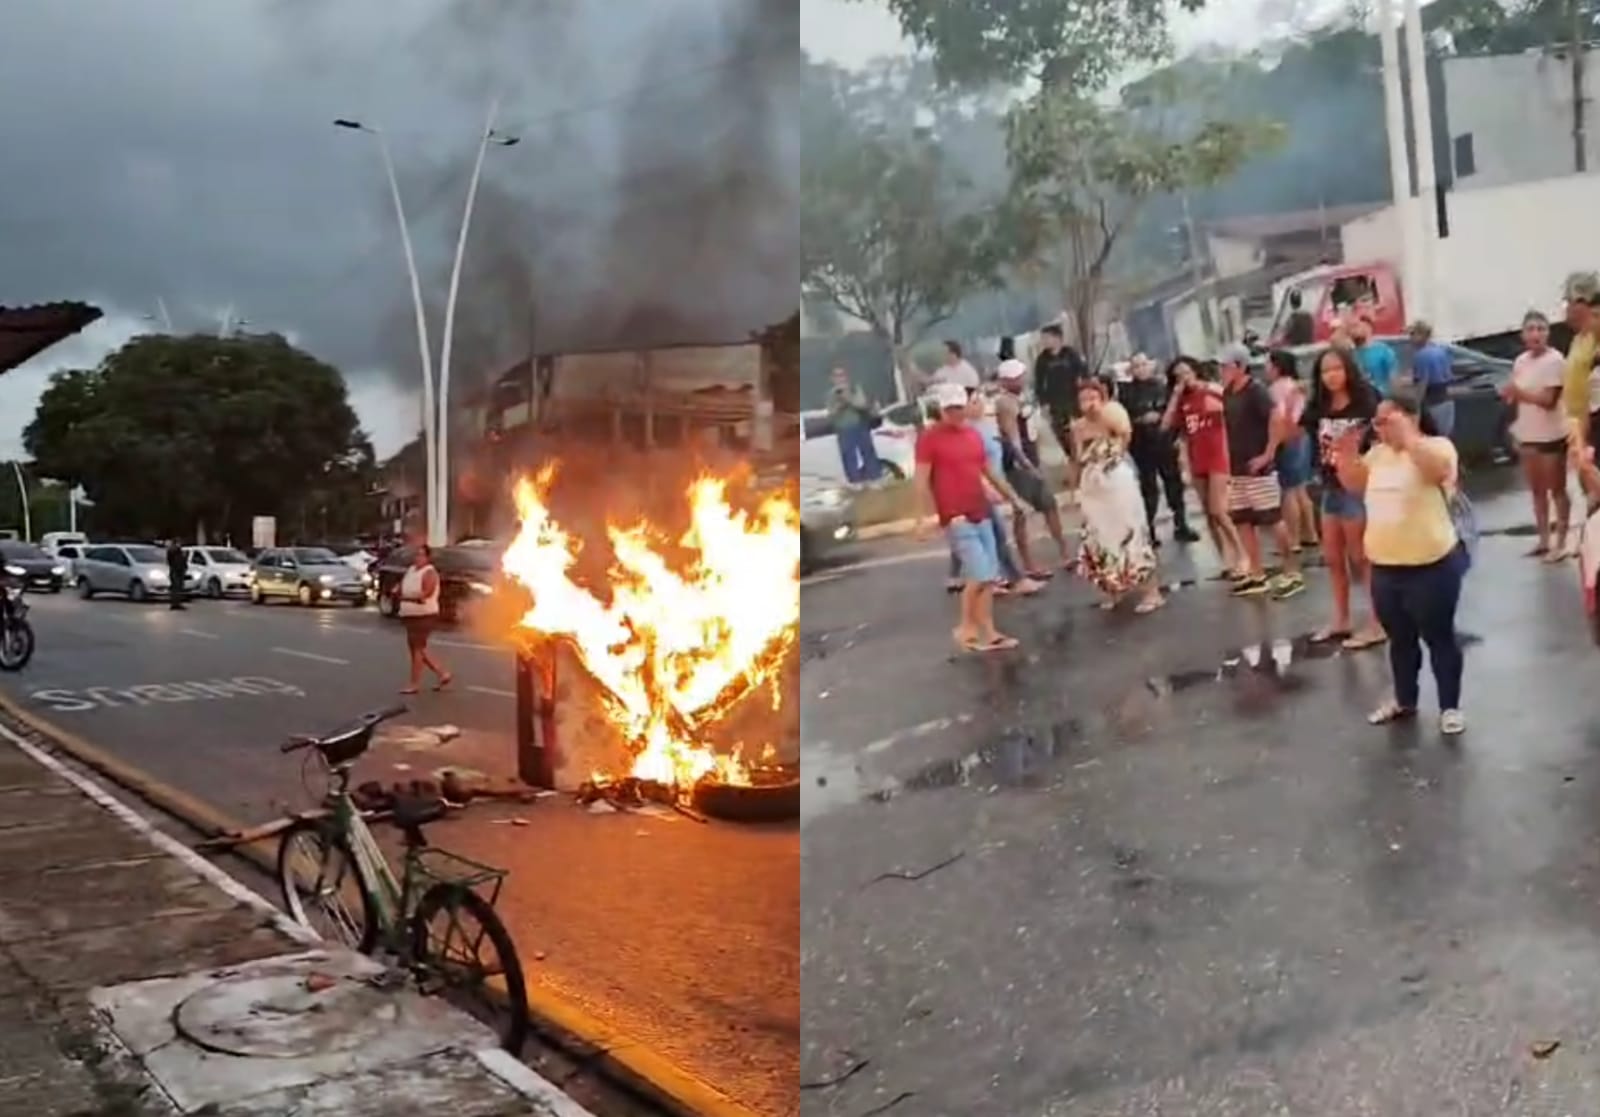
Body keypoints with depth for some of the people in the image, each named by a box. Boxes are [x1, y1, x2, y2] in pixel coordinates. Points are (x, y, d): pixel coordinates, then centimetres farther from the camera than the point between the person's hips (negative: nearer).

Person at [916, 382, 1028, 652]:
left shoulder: (974, 434, 12)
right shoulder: (930, 437, -8)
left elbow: (990, 472, 23)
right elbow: (923, 483, -11)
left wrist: (1013, 498, 24)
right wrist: (930, 516, -18)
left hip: (981, 515, 7)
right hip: (956, 519, -7)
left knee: (989, 577, 8)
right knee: (980, 575, -10)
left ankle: (988, 633, 16)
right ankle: (966, 626, 8)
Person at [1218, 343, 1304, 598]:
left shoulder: (1256, 391, -14)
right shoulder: (1227, 394, 10)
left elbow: (1276, 420, -24)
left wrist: (1268, 455, -22)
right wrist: (1230, 460, 14)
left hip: (1258, 469, -8)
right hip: (1237, 470, 8)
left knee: (1273, 520, -4)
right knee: (1242, 522, 10)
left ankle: (1293, 574, 4)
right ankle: (1257, 576, 17)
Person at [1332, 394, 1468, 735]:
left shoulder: (1437, 446, -9)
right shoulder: (1378, 453, 12)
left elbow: (1437, 469, -30)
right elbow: (1352, 483, 14)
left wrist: (1406, 436, -31)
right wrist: (1347, 452, -2)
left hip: (1431, 566, -7)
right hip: (1384, 567, 7)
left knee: (1439, 637, 6)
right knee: (1400, 639, 20)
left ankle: (1450, 707, 18)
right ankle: (1404, 700, 36)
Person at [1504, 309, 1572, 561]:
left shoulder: (1555, 360, -15)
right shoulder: (1521, 361, 7)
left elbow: (1548, 400, -22)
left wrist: (1517, 391, -24)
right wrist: (1510, 395, -10)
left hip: (1551, 436, -7)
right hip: (1527, 435, 7)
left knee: (1557, 490, 3)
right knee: (1537, 491, 15)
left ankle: (1560, 543, 11)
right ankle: (1543, 540, 25)